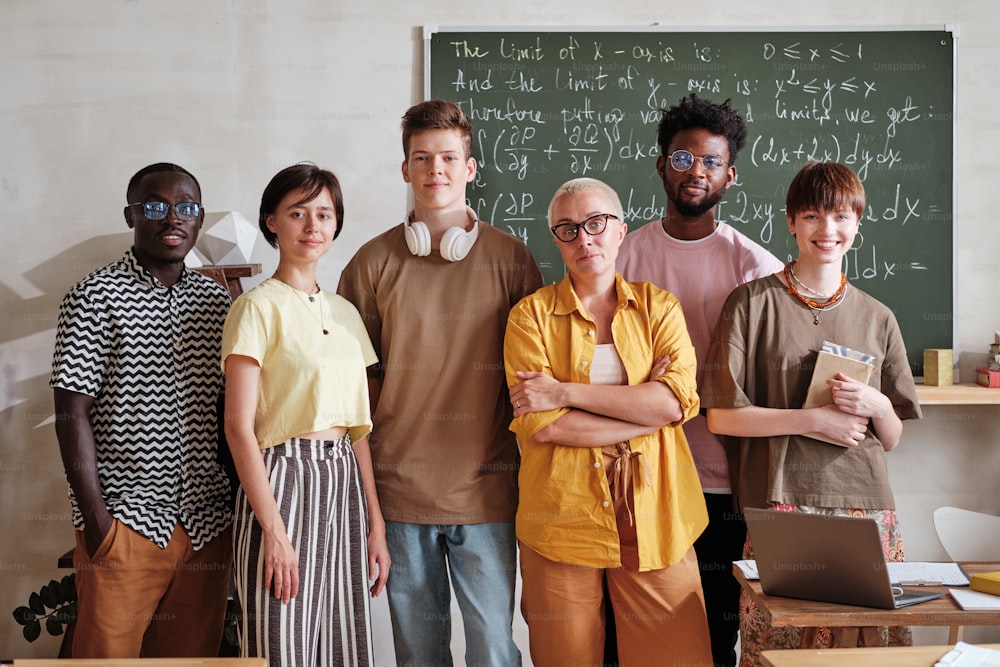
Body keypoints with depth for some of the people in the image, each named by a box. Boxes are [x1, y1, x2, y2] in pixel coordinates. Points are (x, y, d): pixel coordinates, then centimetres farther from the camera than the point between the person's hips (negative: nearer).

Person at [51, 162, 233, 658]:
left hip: (206, 524, 4)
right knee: (107, 652, 1)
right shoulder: (94, 298, -3)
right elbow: (73, 414, -7)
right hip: (124, 523, -4)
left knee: (194, 654, 11)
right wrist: (96, 518, -11)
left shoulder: (218, 301, 10)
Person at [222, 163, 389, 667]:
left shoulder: (345, 313, 13)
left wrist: (376, 523, 9)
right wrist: (273, 530, -16)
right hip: (284, 479, -6)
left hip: (343, 481, 6)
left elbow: (358, 426, 13)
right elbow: (239, 426, -11)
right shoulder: (257, 307, -6)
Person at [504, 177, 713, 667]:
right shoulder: (532, 315, 4)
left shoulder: (658, 307, 9)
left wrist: (568, 392, -12)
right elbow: (538, 424, -10)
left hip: (653, 517, 1)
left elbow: (678, 401, -8)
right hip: (562, 517, -1)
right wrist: (644, 407, -9)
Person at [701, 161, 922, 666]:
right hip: (777, 506, -3)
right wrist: (815, 420, -9)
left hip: (865, 505, 3)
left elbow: (890, 440, 16)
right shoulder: (752, 303, 2)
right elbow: (721, 416, -5)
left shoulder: (877, 318, 13)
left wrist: (878, 408, -6)